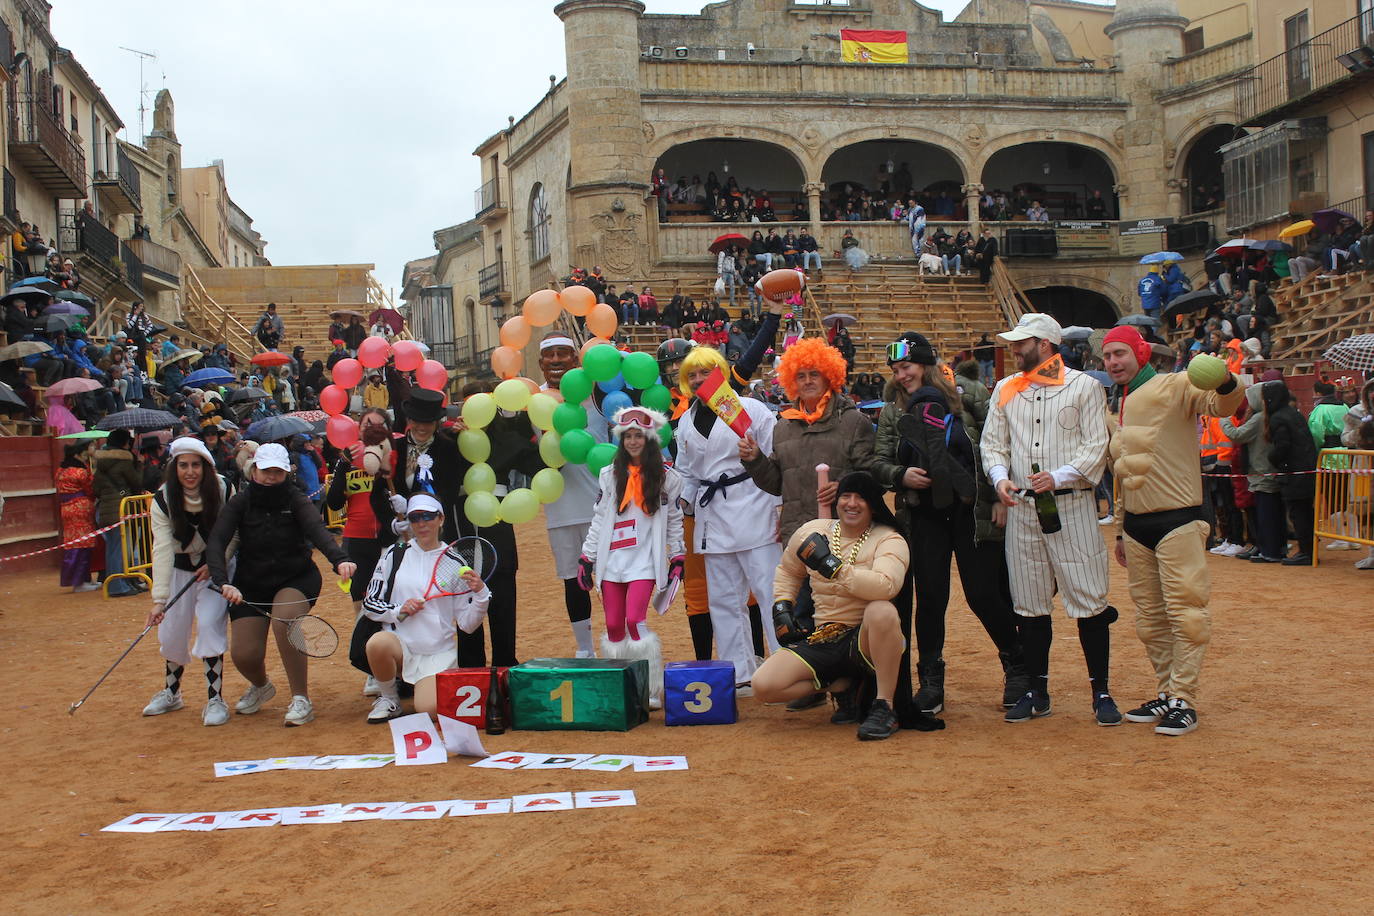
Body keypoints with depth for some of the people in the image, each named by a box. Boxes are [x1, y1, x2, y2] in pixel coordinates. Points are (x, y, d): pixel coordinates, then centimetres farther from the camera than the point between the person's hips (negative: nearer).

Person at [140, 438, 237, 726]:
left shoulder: (223, 490, -19)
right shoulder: (163, 500, -19)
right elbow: (162, 549, -27)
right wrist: (159, 599, -35)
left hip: (217, 568, -2)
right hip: (180, 569, 2)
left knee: (209, 623, -18)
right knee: (171, 632, 4)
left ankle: (215, 700, -8)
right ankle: (172, 692, 31)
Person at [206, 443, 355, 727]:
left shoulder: (295, 499, -12)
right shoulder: (240, 503, -8)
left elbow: (317, 529, -30)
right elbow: (216, 542, -20)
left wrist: (339, 559, -51)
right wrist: (223, 582, -39)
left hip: (296, 578, -2)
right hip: (250, 584, 2)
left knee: (284, 620, -33)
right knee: (245, 656, -8)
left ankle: (301, 700, -18)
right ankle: (261, 686, 31)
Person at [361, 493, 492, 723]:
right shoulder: (395, 555, 4)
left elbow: (467, 624, 1)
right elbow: (369, 604, 6)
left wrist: (481, 594, -16)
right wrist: (398, 611, -12)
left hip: (440, 653, -1)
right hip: (400, 643, 1)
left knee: (429, 708, -26)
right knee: (377, 642, -34)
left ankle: (429, 685, 13)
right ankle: (389, 697, -3)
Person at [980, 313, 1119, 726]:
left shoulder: (1084, 386, 1)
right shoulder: (1005, 390, 14)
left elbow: (1096, 447, -6)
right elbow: (992, 443, 12)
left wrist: (1059, 476, -20)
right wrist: (1000, 477, -8)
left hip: (1071, 504, -4)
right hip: (1022, 506, 4)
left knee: (1088, 599, -6)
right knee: (1030, 603, 8)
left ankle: (1101, 692, 3)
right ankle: (1037, 691, 17)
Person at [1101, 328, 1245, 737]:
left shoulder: (1174, 387, -6)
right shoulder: (1118, 410, 17)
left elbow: (1220, 405, -24)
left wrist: (1226, 383, -47)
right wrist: (1121, 531, 23)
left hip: (1178, 521, -8)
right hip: (1137, 525, 8)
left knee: (1185, 610, -8)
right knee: (1149, 617, 11)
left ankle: (1184, 700, -3)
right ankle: (1167, 693, 20)